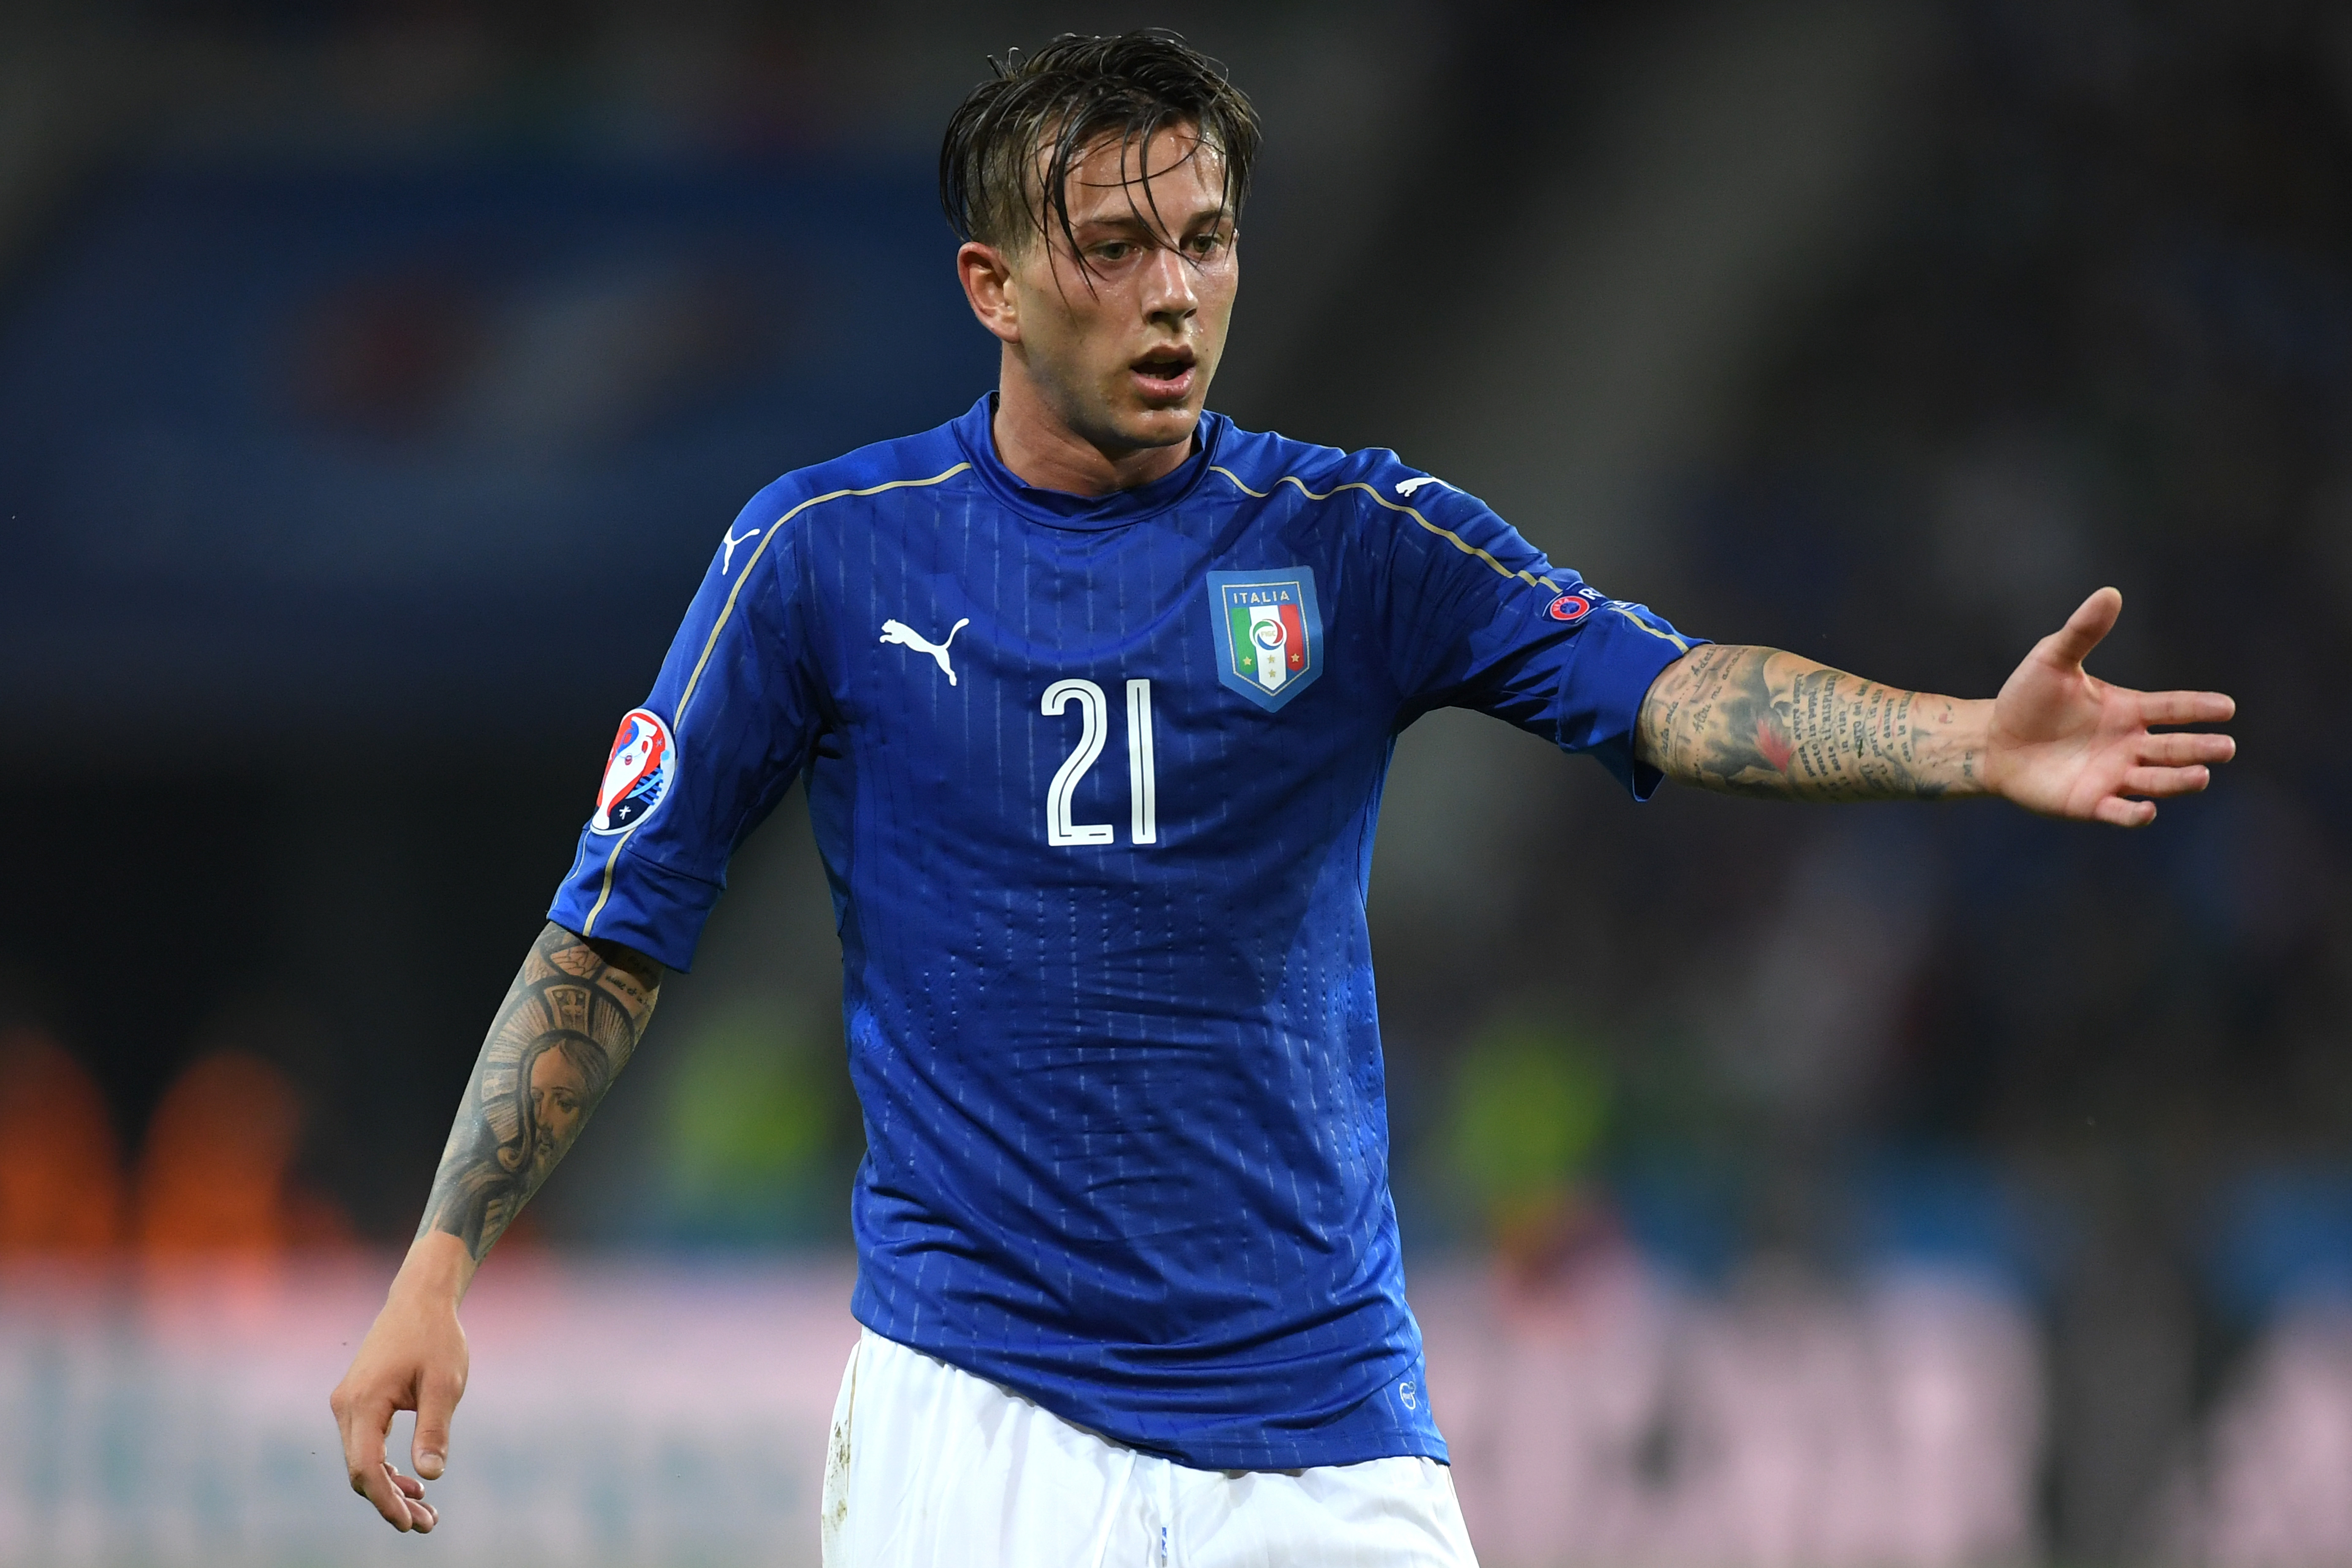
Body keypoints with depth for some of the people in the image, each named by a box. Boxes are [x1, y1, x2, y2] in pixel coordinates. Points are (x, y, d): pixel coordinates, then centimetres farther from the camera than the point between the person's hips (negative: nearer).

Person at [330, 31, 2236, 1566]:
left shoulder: (1360, 542, 1)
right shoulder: (826, 555, 0)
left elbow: (1668, 692, -14)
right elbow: (613, 937, 4)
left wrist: (1976, 740, -32)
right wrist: (438, 1268, -3)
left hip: (1320, 1401, 1)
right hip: (977, 1407, -1)